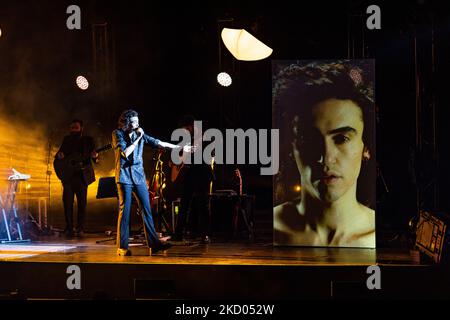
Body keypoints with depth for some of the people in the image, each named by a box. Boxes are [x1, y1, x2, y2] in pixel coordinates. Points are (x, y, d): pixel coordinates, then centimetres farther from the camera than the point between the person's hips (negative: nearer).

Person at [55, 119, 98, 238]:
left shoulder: (88, 140, 7)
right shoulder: (67, 139, 13)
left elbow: (95, 159, 3)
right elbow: (59, 154, 14)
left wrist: (95, 156, -21)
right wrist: (59, 156, -10)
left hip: (82, 175, -1)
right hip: (68, 175, 2)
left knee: (82, 202, -1)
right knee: (67, 202, -6)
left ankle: (80, 229, 5)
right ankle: (69, 228, 0)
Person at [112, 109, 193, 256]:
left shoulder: (139, 134, 10)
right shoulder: (117, 134, -2)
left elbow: (158, 143, 12)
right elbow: (125, 153, -15)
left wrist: (180, 147, 11)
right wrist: (138, 138, -11)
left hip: (139, 176, 5)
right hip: (124, 176, -4)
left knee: (147, 209, -1)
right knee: (124, 211, -5)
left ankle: (154, 244, 0)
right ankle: (122, 247, 0)